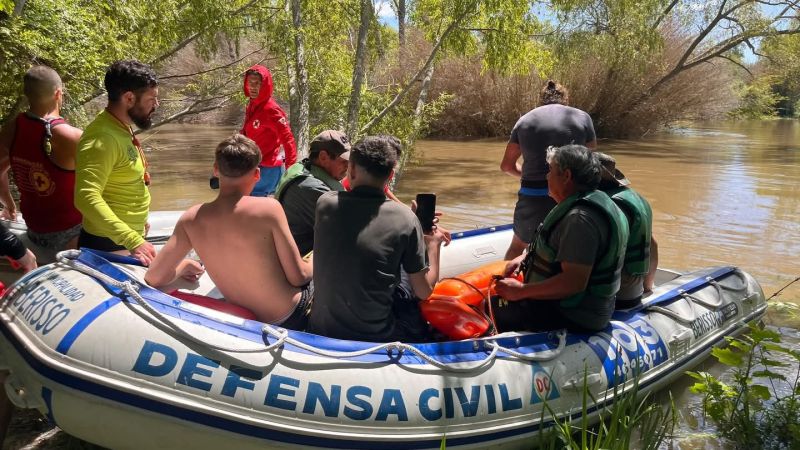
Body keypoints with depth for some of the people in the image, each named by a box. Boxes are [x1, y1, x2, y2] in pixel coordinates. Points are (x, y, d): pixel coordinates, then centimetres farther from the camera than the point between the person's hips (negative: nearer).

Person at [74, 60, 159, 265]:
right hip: (109, 246, -9)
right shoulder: (102, 138, -24)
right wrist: (133, 241, -42)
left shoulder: (121, 128, 7)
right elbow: (87, 198, -35)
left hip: (131, 237, 9)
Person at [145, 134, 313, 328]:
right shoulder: (269, 208, -23)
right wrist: (313, 263, 4)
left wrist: (183, 266, 14)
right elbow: (298, 277, -18)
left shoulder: (191, 220, -10)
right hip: (293, 317, -5)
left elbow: (154, 277, -7)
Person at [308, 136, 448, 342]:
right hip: (377, 338, -3)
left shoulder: (325, 203, -8)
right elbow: (424, 291, -8)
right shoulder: (404, 218, -15)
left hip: (321, 332, 3)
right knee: (408, 282, 23)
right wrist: (433, 244, 9)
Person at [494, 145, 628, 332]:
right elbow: (559, 245, 23)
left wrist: (521, 291, -25)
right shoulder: (583, 203, 8)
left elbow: (573, 282, -33)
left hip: (575, 316, -10)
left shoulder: (581, 218, -27)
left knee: (493, 312, -9)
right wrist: (524, 257, 8)